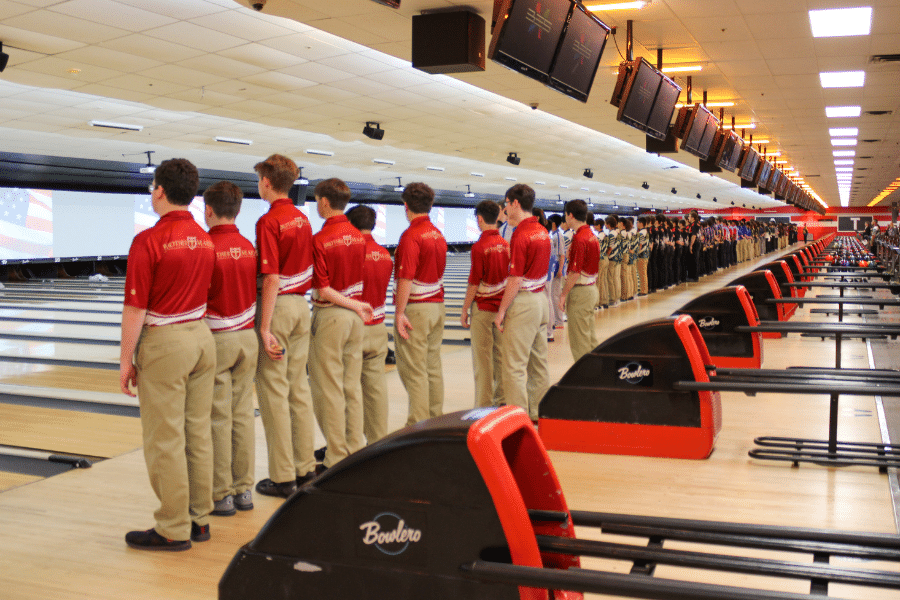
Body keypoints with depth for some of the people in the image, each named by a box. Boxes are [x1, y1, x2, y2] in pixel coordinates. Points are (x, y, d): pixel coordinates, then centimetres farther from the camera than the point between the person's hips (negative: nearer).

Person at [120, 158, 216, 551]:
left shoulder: (149, 241, -15)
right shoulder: (206, 240, 6)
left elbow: (135, 308, -15)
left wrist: (126, 360, -7)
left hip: (164, 342, -7)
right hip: (201, 336, 7)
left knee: (165, 440, 1)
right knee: (198, 433, 12)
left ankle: (173, 529, 8)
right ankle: (199, 518, 20)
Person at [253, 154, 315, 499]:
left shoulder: (269, 222, -15)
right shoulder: (302, 219, 10)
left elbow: (272, 279, -19)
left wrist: (265, 328, -19)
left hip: (277, 307, -8)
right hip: (301, 306, 8)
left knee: (274, 392, -1)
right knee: (299, 387, 13)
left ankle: (283, 477, 5)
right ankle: (305, 468, 20)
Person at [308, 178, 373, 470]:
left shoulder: (320, 240, -15)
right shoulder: (358, 237, 5)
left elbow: (323, 291, -18)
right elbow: (358, 278, 10)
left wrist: (355, 306, -9)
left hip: (330, 316, -7)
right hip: (355, 316, 7)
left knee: (329, 389, 1)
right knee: (353, 385, 12)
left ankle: (336, 459, 6)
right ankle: (355, 449, 18)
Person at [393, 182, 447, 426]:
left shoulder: (411, 236, -16)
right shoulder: (438, 235, 11)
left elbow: (406, 278, -21)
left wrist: (400, 312, -19)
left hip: (415, 309, -8)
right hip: (437, 305, 8)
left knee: (414, 371, -2)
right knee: (433, 367, 13)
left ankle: (419, 426, 1)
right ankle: (436, 420, 20)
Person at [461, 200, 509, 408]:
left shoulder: (479, 247, -16)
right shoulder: (506, 244, 4)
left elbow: (474, 283, -16)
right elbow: (510, 278, 10)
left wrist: (464, 311, -7)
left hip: (483, 308, -7)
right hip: (502, 306, 7)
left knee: (482, 358, 0)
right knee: (500, 354, 14)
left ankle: (484, 405, 4)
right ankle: (502, 399, 22)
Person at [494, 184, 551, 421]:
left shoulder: (521, 235, -18)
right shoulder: (543, 231, 9)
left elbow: (515, 280, -19)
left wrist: (501, 311, -13)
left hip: (523, 303, -9)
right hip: (540, 299, 9)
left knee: (514, 366, -2)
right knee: (538, 362, 14)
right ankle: (538, 412, 23)